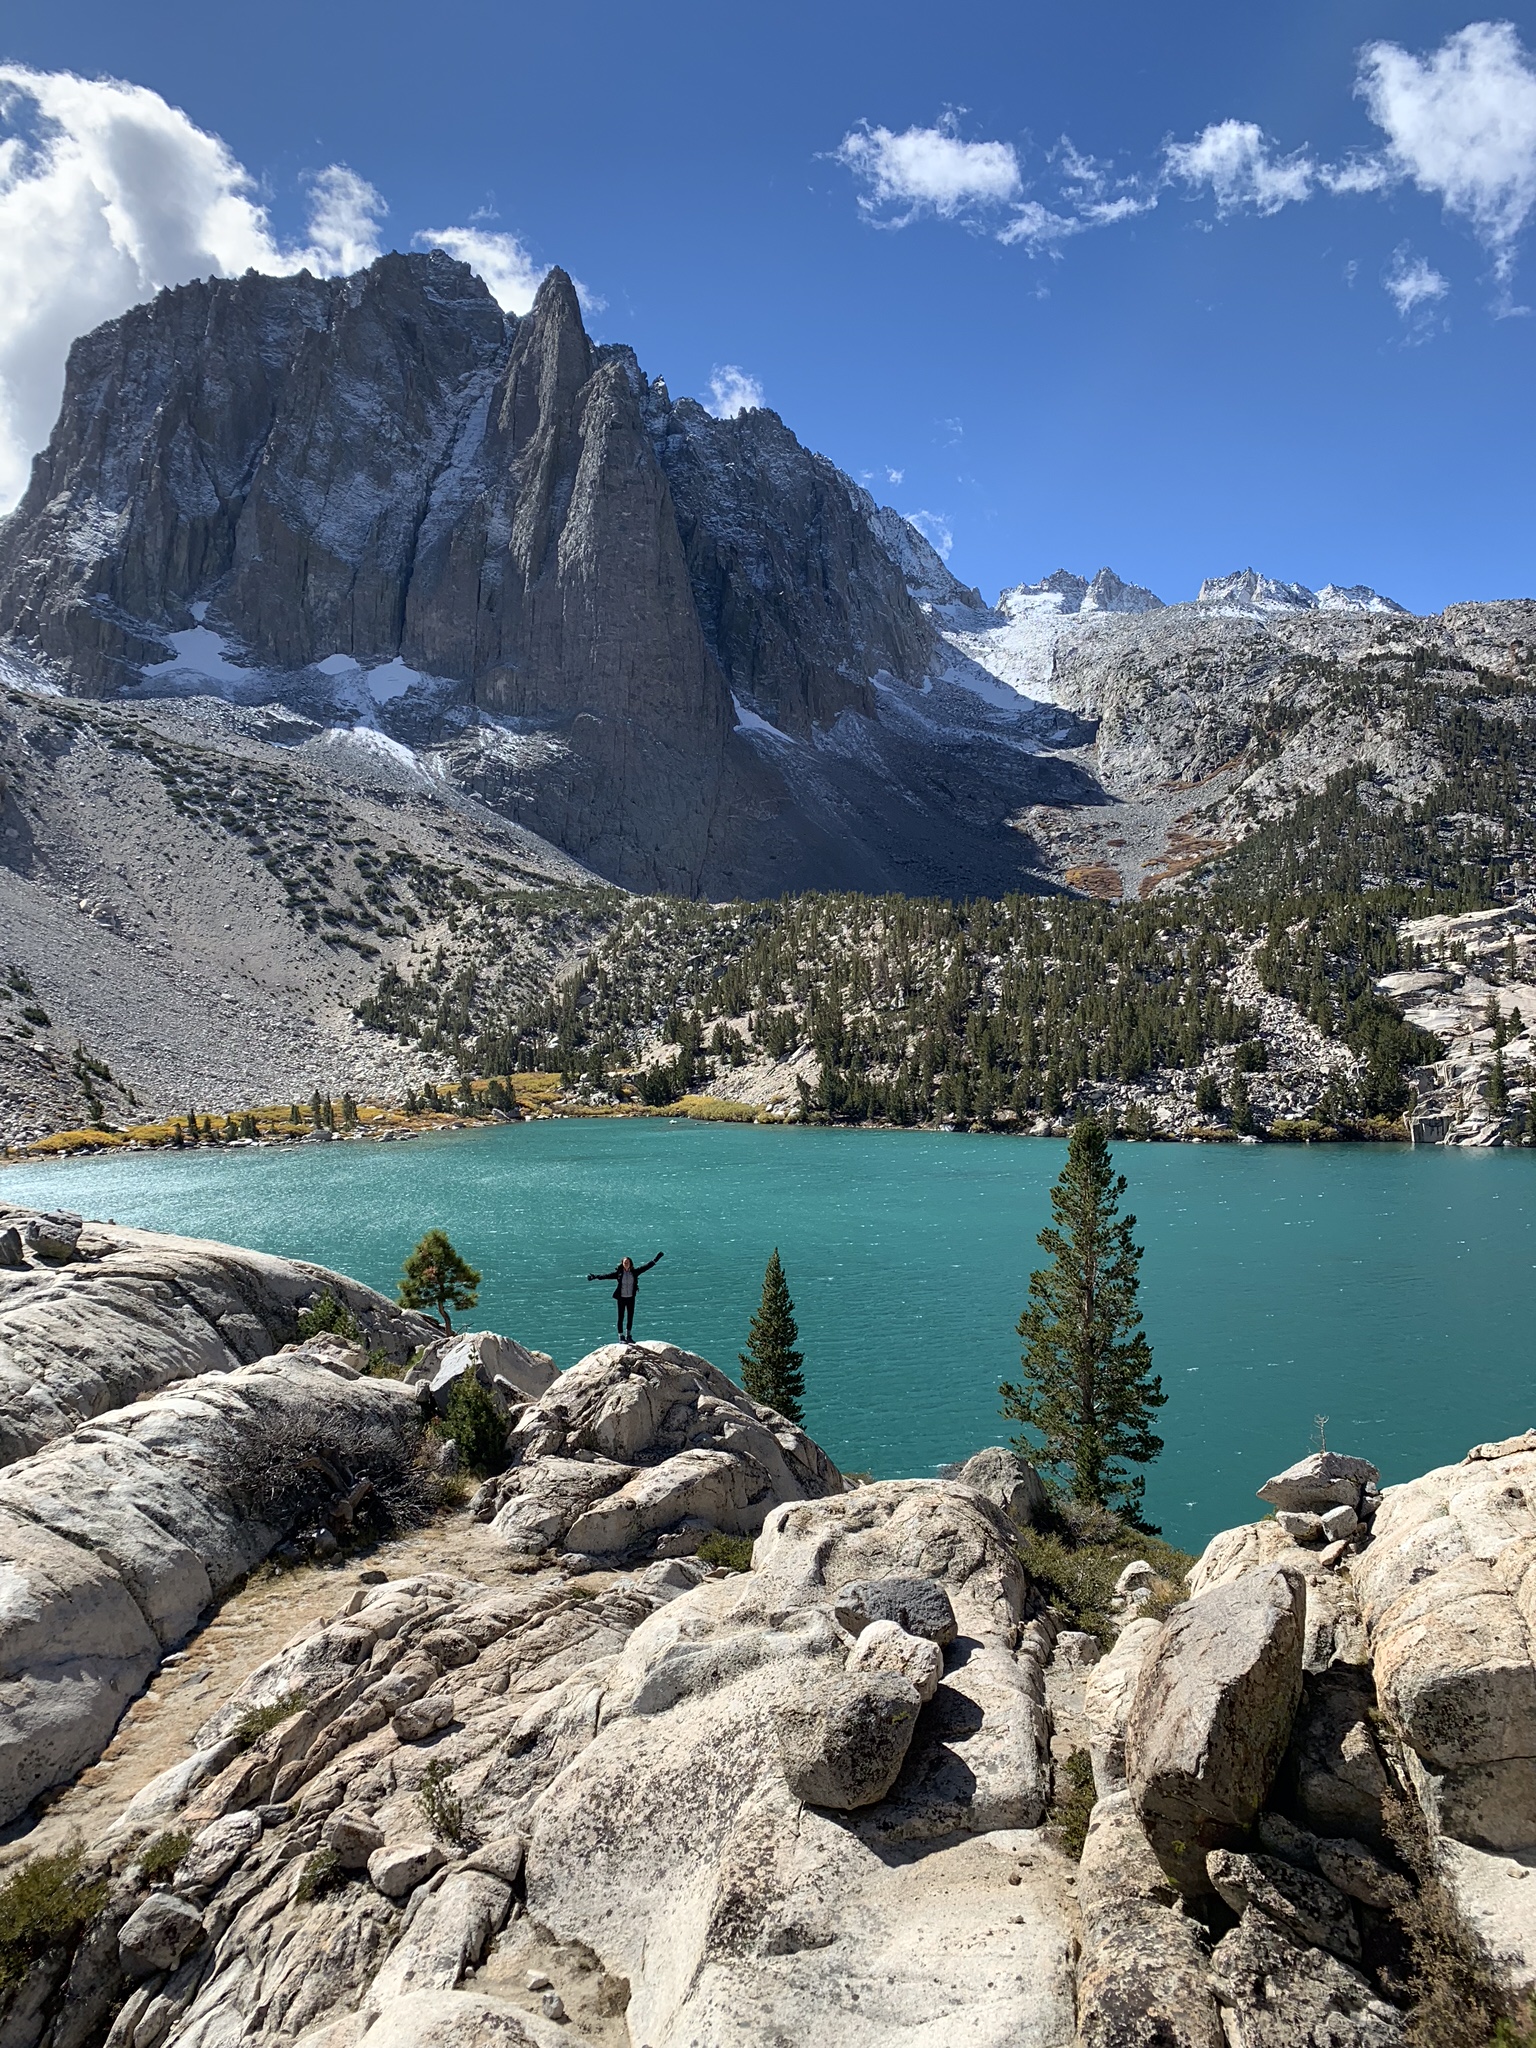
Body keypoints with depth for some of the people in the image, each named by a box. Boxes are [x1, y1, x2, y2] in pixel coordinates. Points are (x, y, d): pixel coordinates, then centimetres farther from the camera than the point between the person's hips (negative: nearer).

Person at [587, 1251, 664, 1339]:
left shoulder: (634, 1272, 1)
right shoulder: (618, 1273, -5)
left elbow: (646, 1267, 4)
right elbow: (606, 1275, -10)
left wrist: (655, 1260, 3)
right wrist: (595, 1276, -20)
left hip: (631, 1298, 3)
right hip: (621, 1298, -3)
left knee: (630, 1317, 10)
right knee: (621, 1317, 1)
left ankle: (628, 1335, 23)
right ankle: (621, 1336, 8)